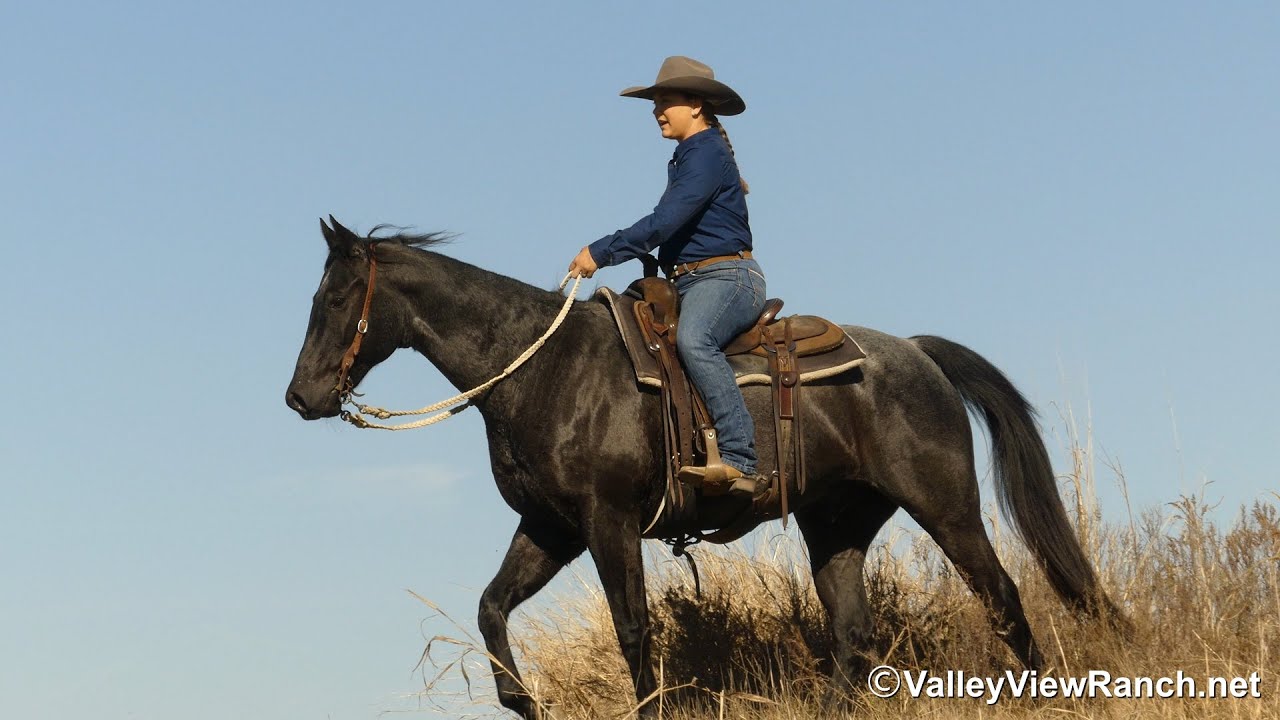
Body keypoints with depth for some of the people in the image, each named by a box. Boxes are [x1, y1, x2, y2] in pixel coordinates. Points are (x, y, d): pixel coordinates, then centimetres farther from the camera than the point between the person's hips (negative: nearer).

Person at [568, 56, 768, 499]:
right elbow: (668, 226, 25)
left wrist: (601, 253, -15)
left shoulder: (706, 154, -10)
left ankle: (739, 462, -46)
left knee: (692, 340, -38)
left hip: (726, 278, -11)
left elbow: (664, 222, -20)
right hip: (690, 282, 11)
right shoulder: (688, 158, 23)